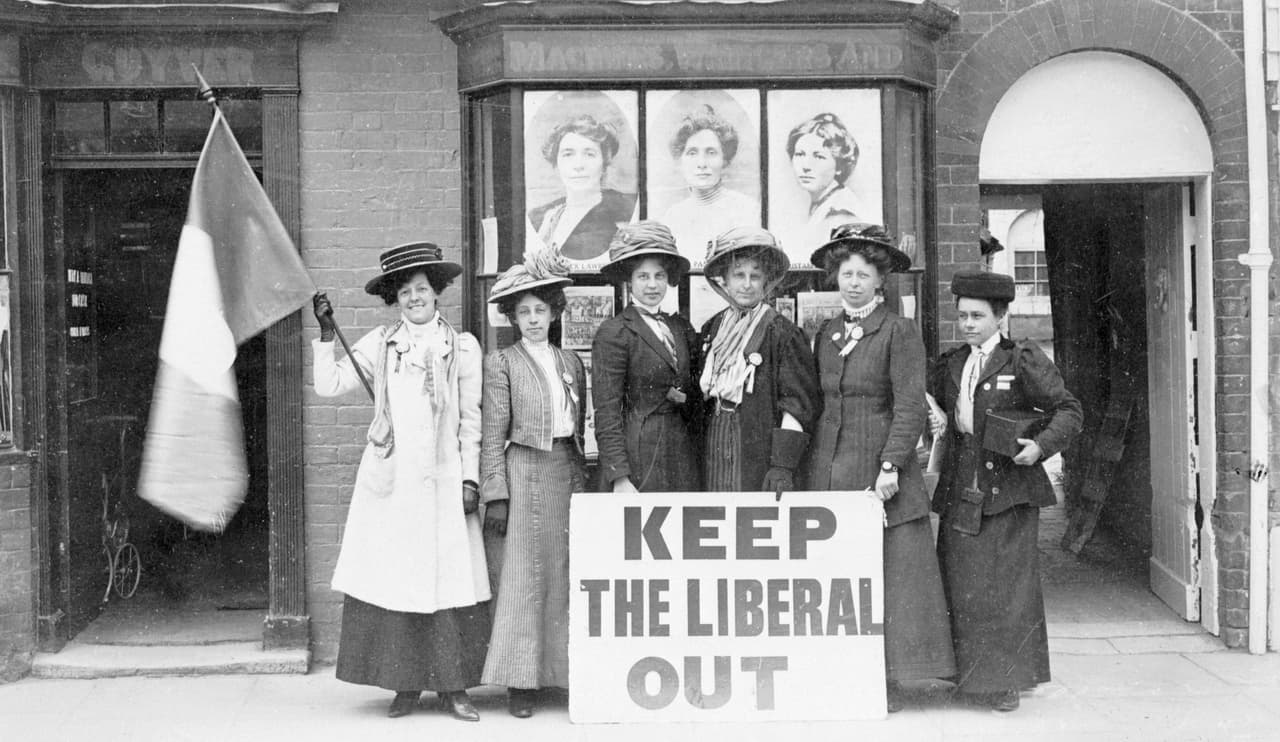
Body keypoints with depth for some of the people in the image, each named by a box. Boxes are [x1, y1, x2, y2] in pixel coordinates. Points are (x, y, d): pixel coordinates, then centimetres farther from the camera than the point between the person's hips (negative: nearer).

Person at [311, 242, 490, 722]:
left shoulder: (462, 347, 7)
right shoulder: (379, 345, 8)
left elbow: (471, 421, 7)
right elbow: (328, 386, 3)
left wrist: (470, 478, 2)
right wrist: (327, 335, -5)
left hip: (443, 480, -1)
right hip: (389, 482, 1)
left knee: (449, 580, -3)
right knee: (392, 580, 0)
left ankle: (452, 687, 6)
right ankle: (404, 686, 9)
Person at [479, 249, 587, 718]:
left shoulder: (571, 362, 15)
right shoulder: (501, 363, 1)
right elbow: (493, 435, -3)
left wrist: (581, 479, 11)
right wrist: (495, 495, -10)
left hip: (567, 472, 4)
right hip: (525, 472, -4)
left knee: (568, 573, 5)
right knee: (525, 575, -3)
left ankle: (568, 672, 12)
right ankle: (521, 682, 2)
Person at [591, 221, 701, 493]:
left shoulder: (681, 327, 13)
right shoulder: (613, 333, -5)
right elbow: (606, 413, -9)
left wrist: (686, 399, -3)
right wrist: (619, 478, -16)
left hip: (684, 458, 5)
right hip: (639, 456, -5)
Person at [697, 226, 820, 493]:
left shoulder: (782, 333, -6)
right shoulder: (712, 329, 12)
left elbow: (799, 403, -9)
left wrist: (783, 466, -14)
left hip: (760, 455, -5)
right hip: (714, 454, 5)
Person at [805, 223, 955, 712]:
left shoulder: (899, 332, -3)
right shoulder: (825, 336, 14)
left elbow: (910, 406, -9)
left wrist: (890, 465, -17)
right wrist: (811, 466, 10)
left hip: (878, 469, -5)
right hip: (828, 471, 5)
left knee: (887, 575, -3)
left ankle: (888, 681, 2)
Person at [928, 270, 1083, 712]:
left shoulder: (1023, 360, -3)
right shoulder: (950, 365, 12)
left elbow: (1068, 410, -4)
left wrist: (1041, 445, -20)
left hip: (1007, 491, -5)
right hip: (961, 493, 5)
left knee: (1006, 584, -1)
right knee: (962, 586, 6)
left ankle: (1006, 681, 8)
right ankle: (969, 674, 17)